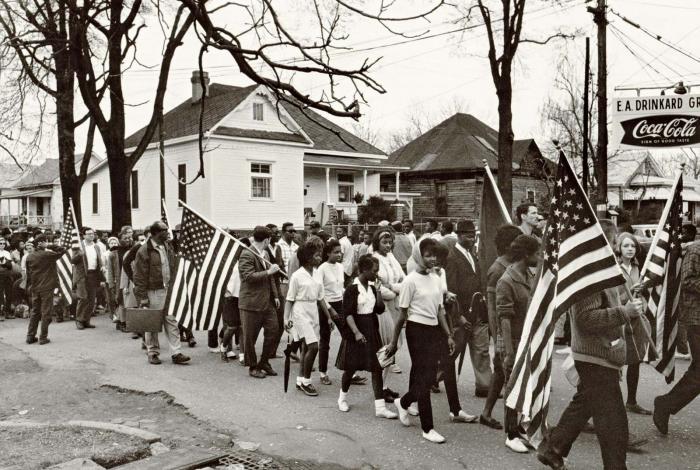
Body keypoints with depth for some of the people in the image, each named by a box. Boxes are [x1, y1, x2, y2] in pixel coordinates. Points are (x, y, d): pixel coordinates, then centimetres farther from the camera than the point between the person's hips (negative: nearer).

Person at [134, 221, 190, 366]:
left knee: (171, 322, 4)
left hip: (168, 290, 5)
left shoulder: (168, 247, 9)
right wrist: (142, 298, -13)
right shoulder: (145, 251, -11)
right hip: (153, 292, -5)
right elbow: (139, 277, -11)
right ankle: (153, 353, 20)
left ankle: (176, 353, 7)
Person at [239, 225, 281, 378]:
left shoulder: (265, 253, 14)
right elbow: (249, 276, -23)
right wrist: (268, 272, -21)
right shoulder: (246, 254, -14)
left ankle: (264, 362, 25)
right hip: (252, 303, -8)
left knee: (272, 331, 8)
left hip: (268, 302, 8)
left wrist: (275, 295, 14)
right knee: (250, 337, 4)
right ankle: (253, 367, 19)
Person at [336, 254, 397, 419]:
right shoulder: (352, 289, -13)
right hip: (356, 331, -6)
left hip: (372, 330, 6)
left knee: (377, 367, 1)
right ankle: (342, 398, 33)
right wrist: (356, 333, -25)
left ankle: (380, 407, 4)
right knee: (351, 367, 9)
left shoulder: (372, 287, 8)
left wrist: (378, 291, -3)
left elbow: (380, 310, 6)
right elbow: (348, 313, -17)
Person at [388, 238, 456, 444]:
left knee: (428, 376, 9)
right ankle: (427, 428, 8)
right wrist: (394, 341, -5)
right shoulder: (411, 280, -11)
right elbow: (403, 313, -8)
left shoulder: (436, 279, 9)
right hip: (417, 330, -7)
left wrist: (448, 335, 11)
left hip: (434, 331, 7)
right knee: (423, 377, -2)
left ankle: (403, 402, 37)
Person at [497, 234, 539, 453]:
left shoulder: (530, 277, 9)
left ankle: (524, 428, 28)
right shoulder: (506, 282, -16)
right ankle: (511, 435, 16)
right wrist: (509, 353, -21)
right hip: (516, 344, -7)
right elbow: (505, 320, -19)